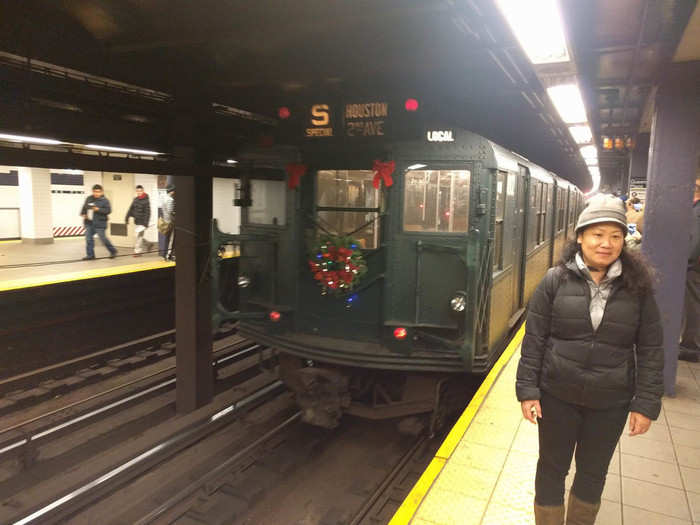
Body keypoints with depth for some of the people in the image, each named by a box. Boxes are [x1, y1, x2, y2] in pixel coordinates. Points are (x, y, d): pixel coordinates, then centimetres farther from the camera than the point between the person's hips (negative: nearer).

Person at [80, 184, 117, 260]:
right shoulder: (89, 199, 11)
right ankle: (90, 255, 12)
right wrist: (83, 214, 7)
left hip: (99, 224, -6)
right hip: (89, 223, 6)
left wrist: (98, 209, -22)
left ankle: (113, 251, 16)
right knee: (88, 238, 4)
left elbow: (108, 210, -13)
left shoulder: (105, 200, -5)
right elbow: (84, 207, 24)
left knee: (103, 238, -3)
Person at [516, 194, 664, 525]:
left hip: (611, 402, 1)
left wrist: (646, 403, -3)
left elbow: (651, 349, 0)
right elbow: (534, 339, -6)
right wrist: (527, 390, -8)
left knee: (593, 472, 19)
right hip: (557, 395, -1)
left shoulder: (638, 287, -4)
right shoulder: (556, 280, -8)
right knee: (552, 467, 14)